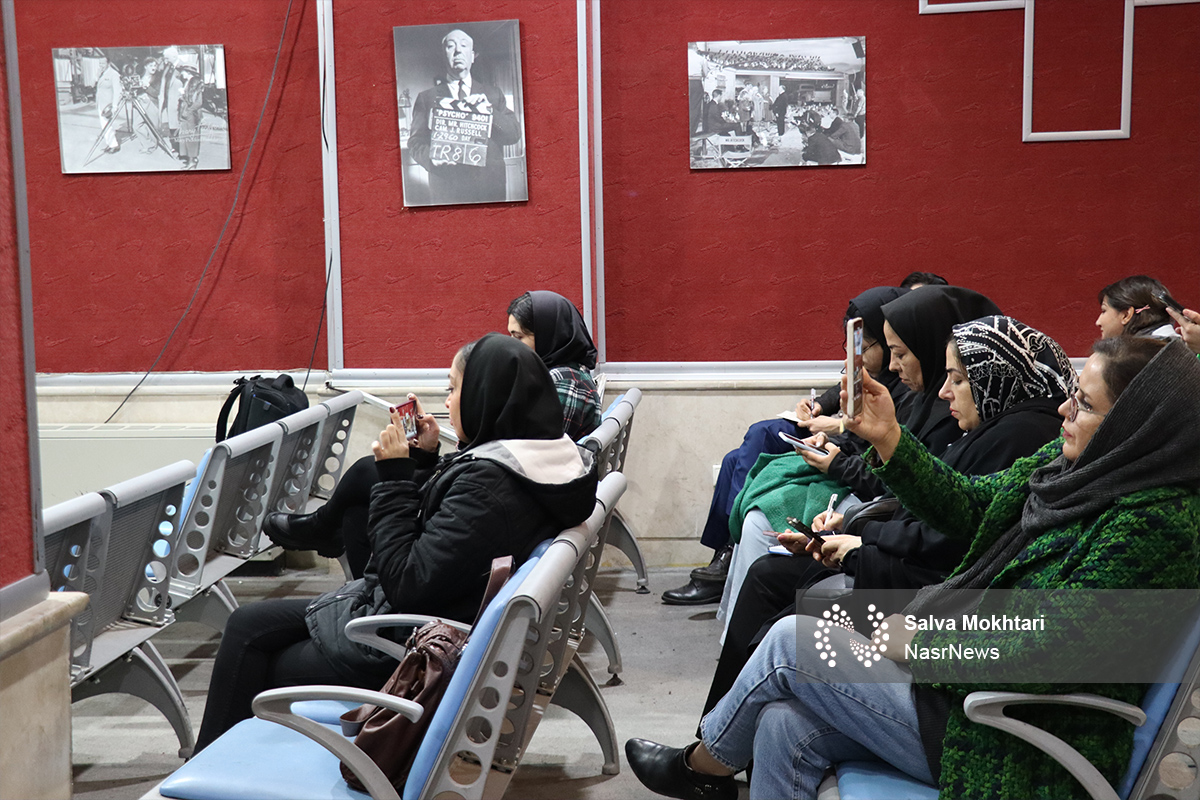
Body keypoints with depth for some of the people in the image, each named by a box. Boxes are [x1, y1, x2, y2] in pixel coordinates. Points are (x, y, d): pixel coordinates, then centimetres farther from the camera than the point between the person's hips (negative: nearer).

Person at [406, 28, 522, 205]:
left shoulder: (493, 94, 16)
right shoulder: (427, 98, 10)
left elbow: (515, 134, 7)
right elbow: (415, 142, 5)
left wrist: (490, 113, -10)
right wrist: (432, 157, -18)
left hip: (491, 188, 2)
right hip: (447, 190, -2)